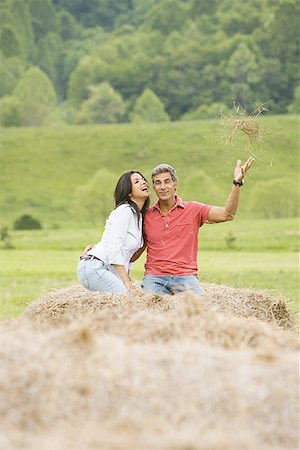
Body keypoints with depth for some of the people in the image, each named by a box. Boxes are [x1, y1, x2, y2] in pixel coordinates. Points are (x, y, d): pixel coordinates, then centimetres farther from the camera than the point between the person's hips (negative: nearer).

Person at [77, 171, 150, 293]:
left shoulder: (138, 215, 19)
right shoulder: (124, 211, -9)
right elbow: (114, 248, -18)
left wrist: (127, 279, 9)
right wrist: (126, 281, -18)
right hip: (94, 268, -10)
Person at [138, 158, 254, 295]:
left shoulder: (193, 209, 5)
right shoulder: (147, 216, 10)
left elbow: (226, 214, -7)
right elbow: (135, 252, 16)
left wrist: (237, 183, -17)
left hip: (185, 276, 0)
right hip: (155, 277, 0)